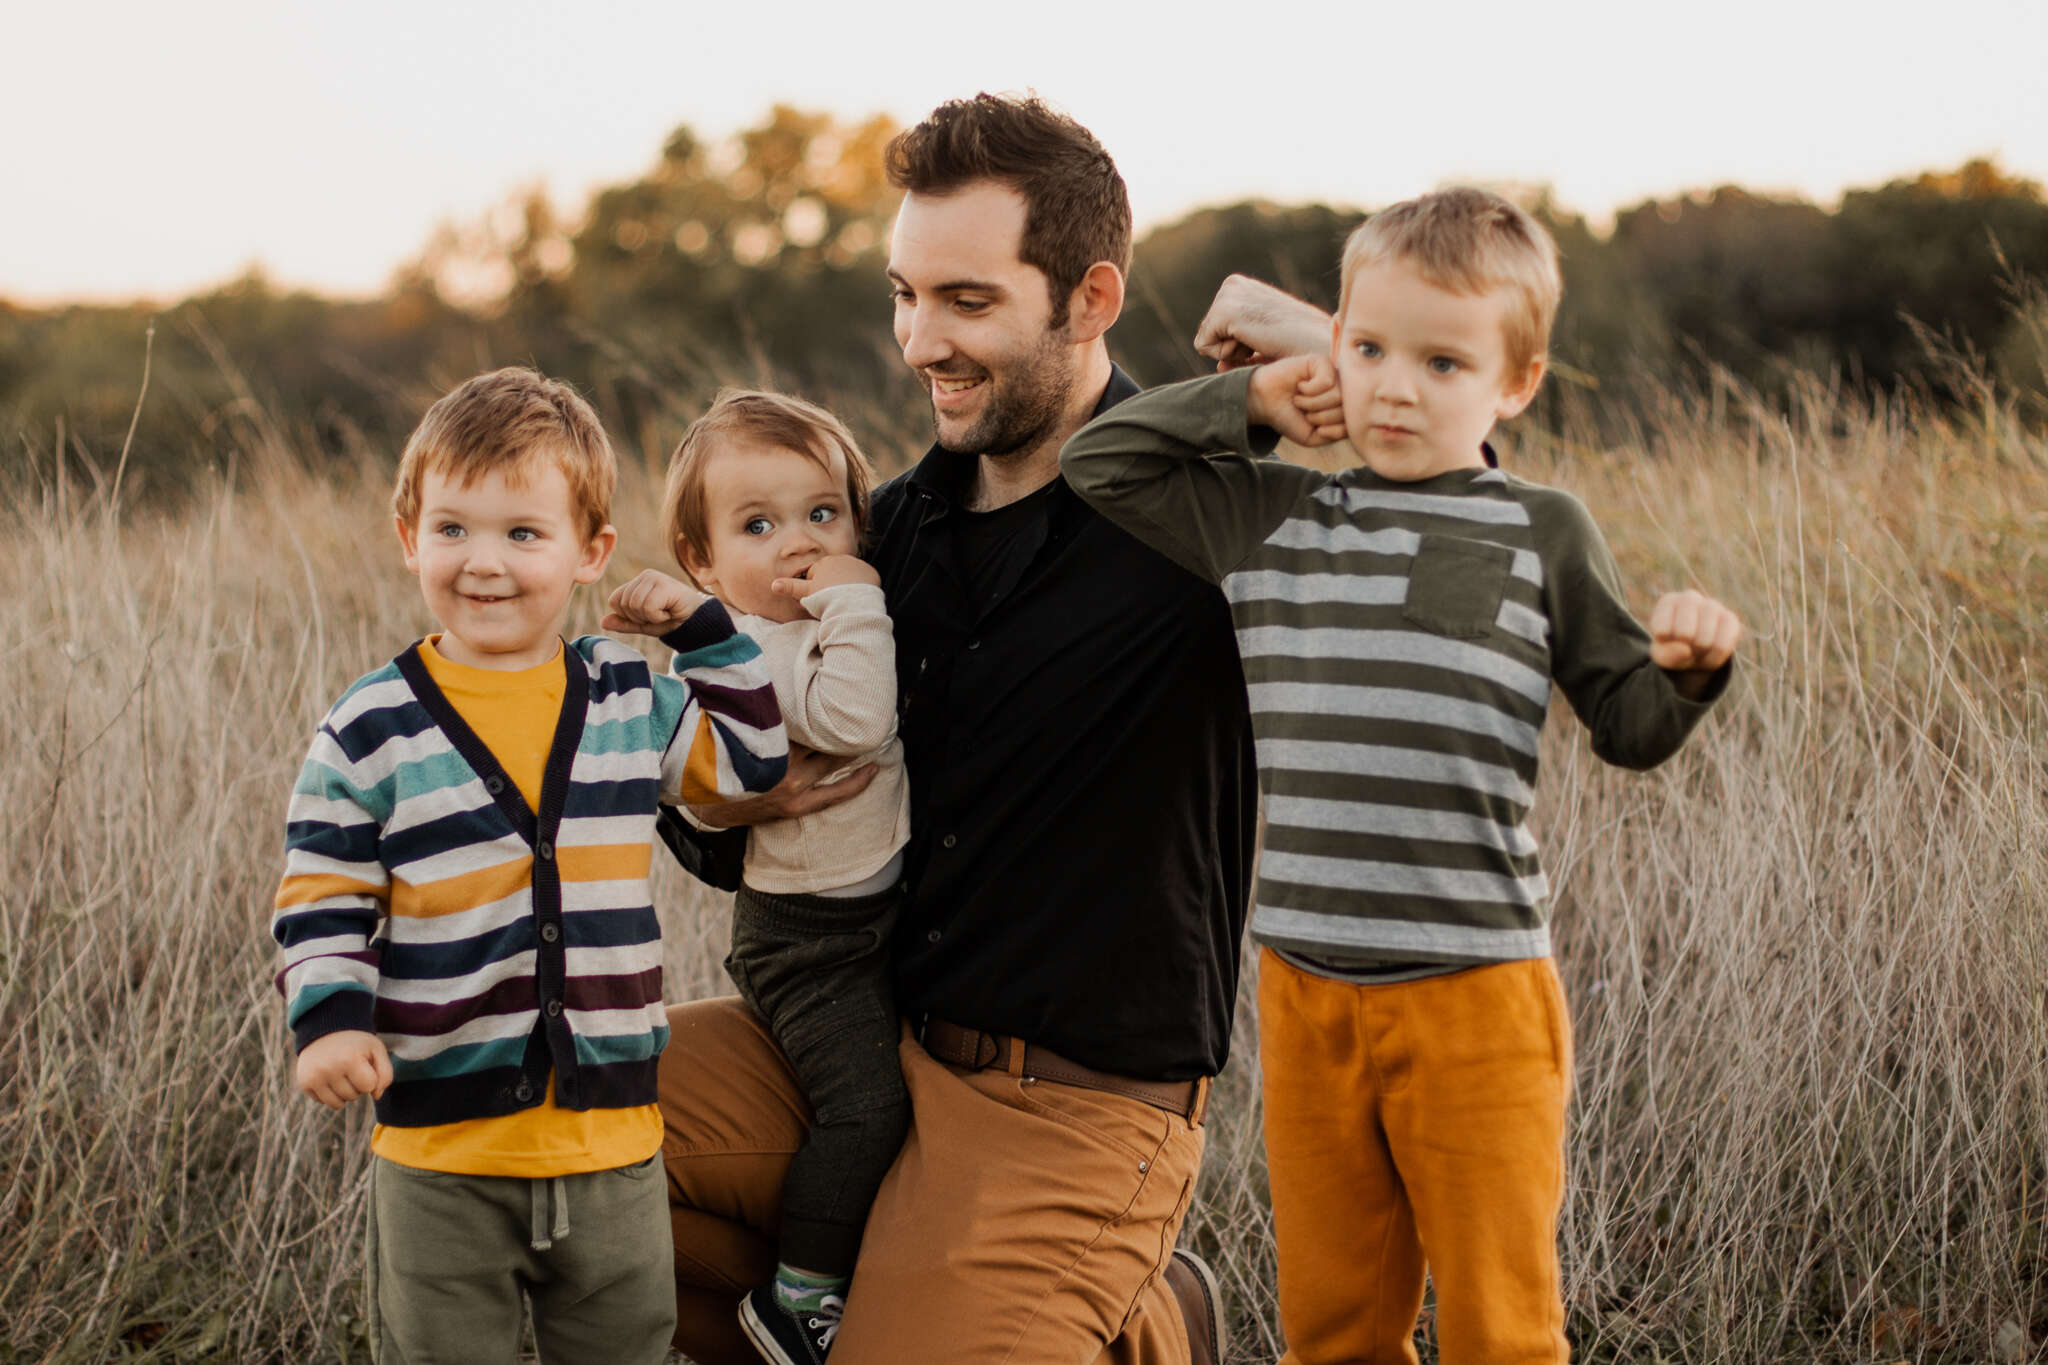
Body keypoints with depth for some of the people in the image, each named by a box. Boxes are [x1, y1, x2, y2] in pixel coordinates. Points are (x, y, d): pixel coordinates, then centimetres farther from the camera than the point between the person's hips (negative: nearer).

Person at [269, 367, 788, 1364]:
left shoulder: (633, 703, 3)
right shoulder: (372, 730, -5)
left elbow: (750, 758, 15)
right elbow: (321, 897, -2)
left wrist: (703, 627, 6)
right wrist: (329, 1020, -18)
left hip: (608, 1135, 3)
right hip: (439, 1142, -2)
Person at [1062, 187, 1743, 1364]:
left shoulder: (1543, 535, 2)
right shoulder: (1268, 517, 9)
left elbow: (1631, 728, 6)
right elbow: (1094, 470, 13)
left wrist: (1689, 669, -14)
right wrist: (1245, 401, 8)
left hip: (1477, 993, -3)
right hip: (1306, 991, 3)